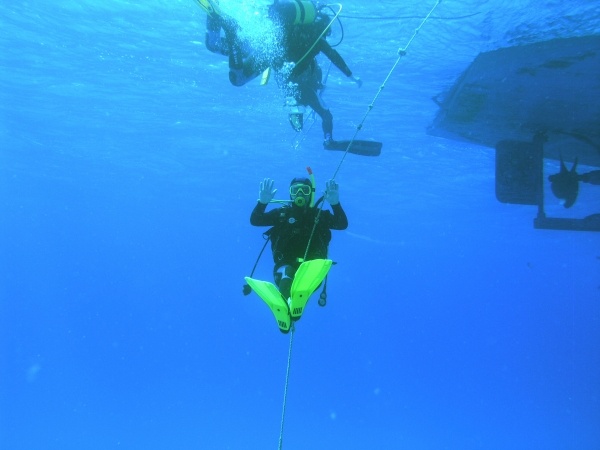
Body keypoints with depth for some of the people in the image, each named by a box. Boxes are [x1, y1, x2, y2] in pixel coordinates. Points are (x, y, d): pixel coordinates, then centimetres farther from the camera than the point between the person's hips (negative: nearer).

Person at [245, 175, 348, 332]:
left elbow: (343, 224, -2)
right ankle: (285, 308, -68)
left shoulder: (320, 215, 14)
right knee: (285, 275, -38)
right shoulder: (282, 213, 14)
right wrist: (263, 201, -13)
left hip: (311, 264, 0)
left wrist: (335, 203, -18)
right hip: (286, 263, 0)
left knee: (312, 274, -38)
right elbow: (255, 220, 5)